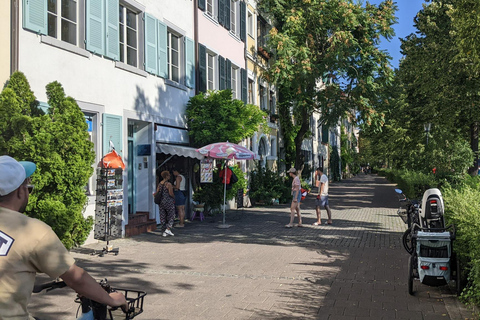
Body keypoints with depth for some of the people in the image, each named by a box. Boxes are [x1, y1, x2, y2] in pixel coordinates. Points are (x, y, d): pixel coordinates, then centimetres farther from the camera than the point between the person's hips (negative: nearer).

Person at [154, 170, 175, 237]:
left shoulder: (159, 184, 6)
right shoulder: (169, 184, -14)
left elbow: (156, 193, 3)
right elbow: (171, 194, -17)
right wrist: (174, 197, 2)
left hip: (161, 202, 6)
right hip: (168, 202, -6)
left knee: (162, 218, 8)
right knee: (171, 216, 7)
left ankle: (163, 232, 8)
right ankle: (168, 229, -6)